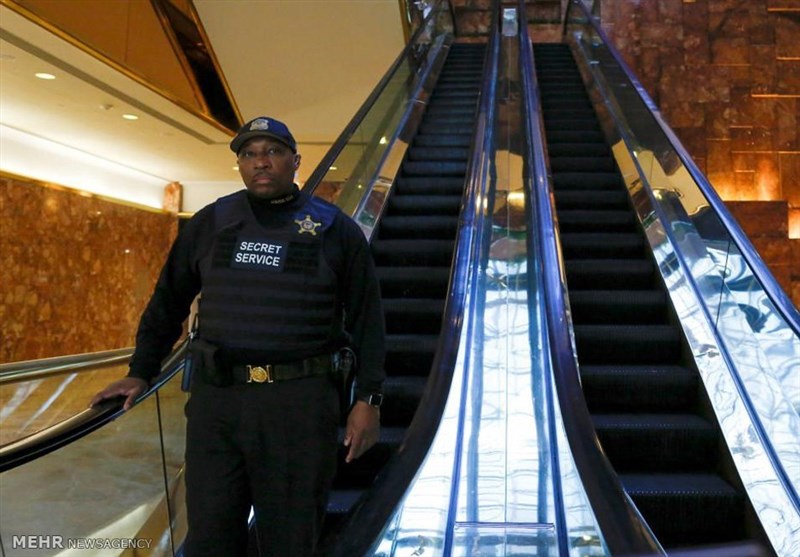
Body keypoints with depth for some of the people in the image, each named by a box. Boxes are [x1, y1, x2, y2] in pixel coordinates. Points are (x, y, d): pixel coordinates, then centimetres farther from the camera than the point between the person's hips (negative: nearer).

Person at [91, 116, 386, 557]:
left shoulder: (335, 231, 2)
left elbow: (366, 320, 2)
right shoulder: (210, 224, 9)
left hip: (300, 404, -2)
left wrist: (368, 400, -4)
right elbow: (168, 302, 17)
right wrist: (141, 373, 13)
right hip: (216, 398, 3)